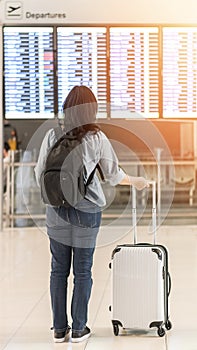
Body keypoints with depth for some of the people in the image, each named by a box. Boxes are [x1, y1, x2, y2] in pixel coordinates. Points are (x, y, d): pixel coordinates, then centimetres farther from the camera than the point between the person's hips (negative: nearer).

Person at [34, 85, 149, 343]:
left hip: (57, 210, 2)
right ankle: (79, 329, 14)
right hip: (86, 210, -2)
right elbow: (114, 176, 4)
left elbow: (40, 174, 2)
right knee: (83, 271, 7)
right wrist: (137, 181, 23)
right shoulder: (97, 138, -4)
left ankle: (59, 329, 16)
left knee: (59, 269, 10)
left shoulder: (52, 135, 0)